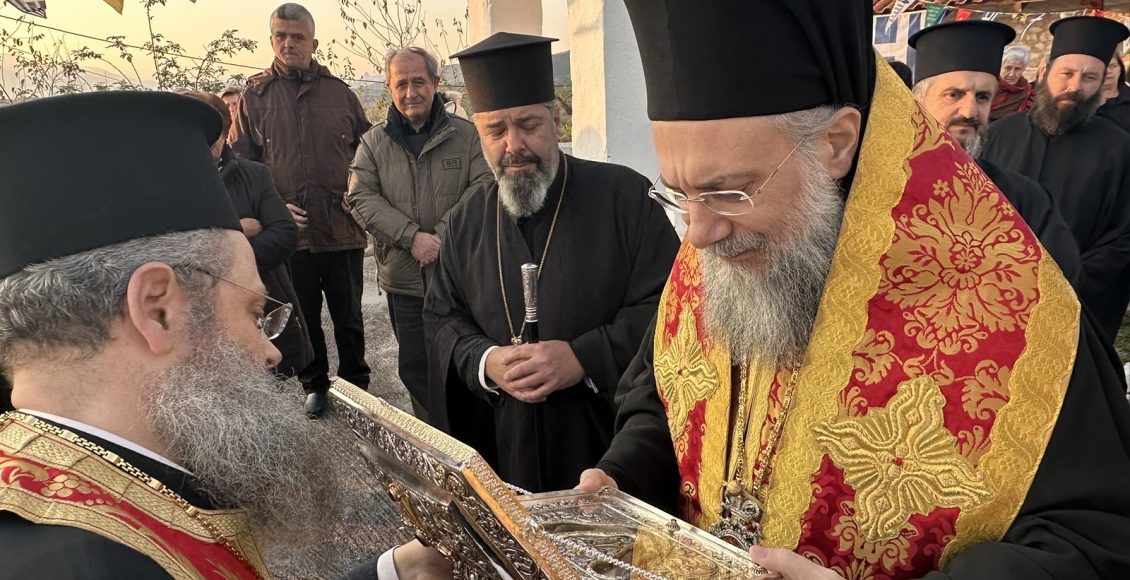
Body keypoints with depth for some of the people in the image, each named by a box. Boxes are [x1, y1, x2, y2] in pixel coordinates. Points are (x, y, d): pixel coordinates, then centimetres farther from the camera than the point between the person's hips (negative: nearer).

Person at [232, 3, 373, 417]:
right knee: (303, 316, 13)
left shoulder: (339, 93, 5)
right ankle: (314, 385, 31)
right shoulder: (254, 95, 4)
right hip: (289, 229, 0)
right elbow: (242, 161, 6)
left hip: (342, 227, 0)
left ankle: (355, 383, 29)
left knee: (348, 316, 10)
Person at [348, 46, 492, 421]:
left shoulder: (465, 134, 2)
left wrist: (442, 235, -18)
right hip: (404, 278, 2)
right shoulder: (373, 142, 7)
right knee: (415, 368, 11)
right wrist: (412, 237, -16)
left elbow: (484, 186, -8)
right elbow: (361, 198, -2)